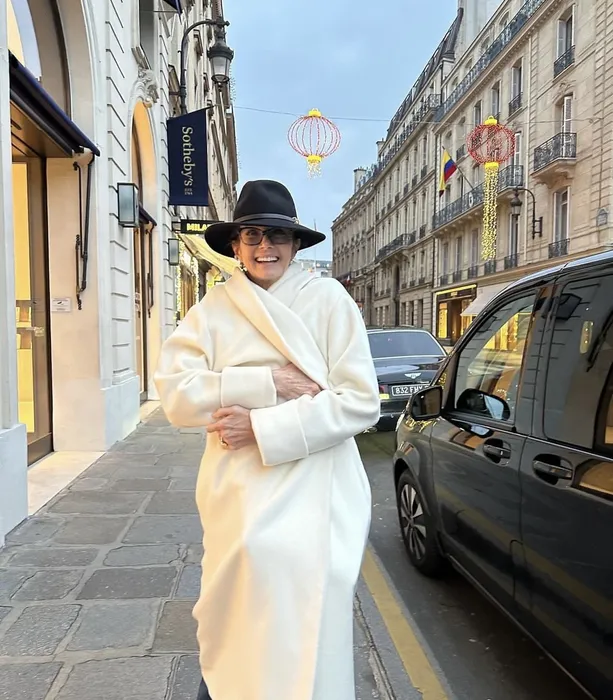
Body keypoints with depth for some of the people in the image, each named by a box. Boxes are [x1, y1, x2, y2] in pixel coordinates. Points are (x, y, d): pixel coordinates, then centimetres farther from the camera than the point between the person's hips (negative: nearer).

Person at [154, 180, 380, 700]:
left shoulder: (328, 299, -1)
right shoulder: (213, 310, 5)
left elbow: (361, 403, -7)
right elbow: (177, 395, -5)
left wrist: (262, 427, -13)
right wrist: (269, 383, -15)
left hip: (314, 502, -1)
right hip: (241, 500, 2)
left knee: (309, 641, 4)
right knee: (236, 648, 6)